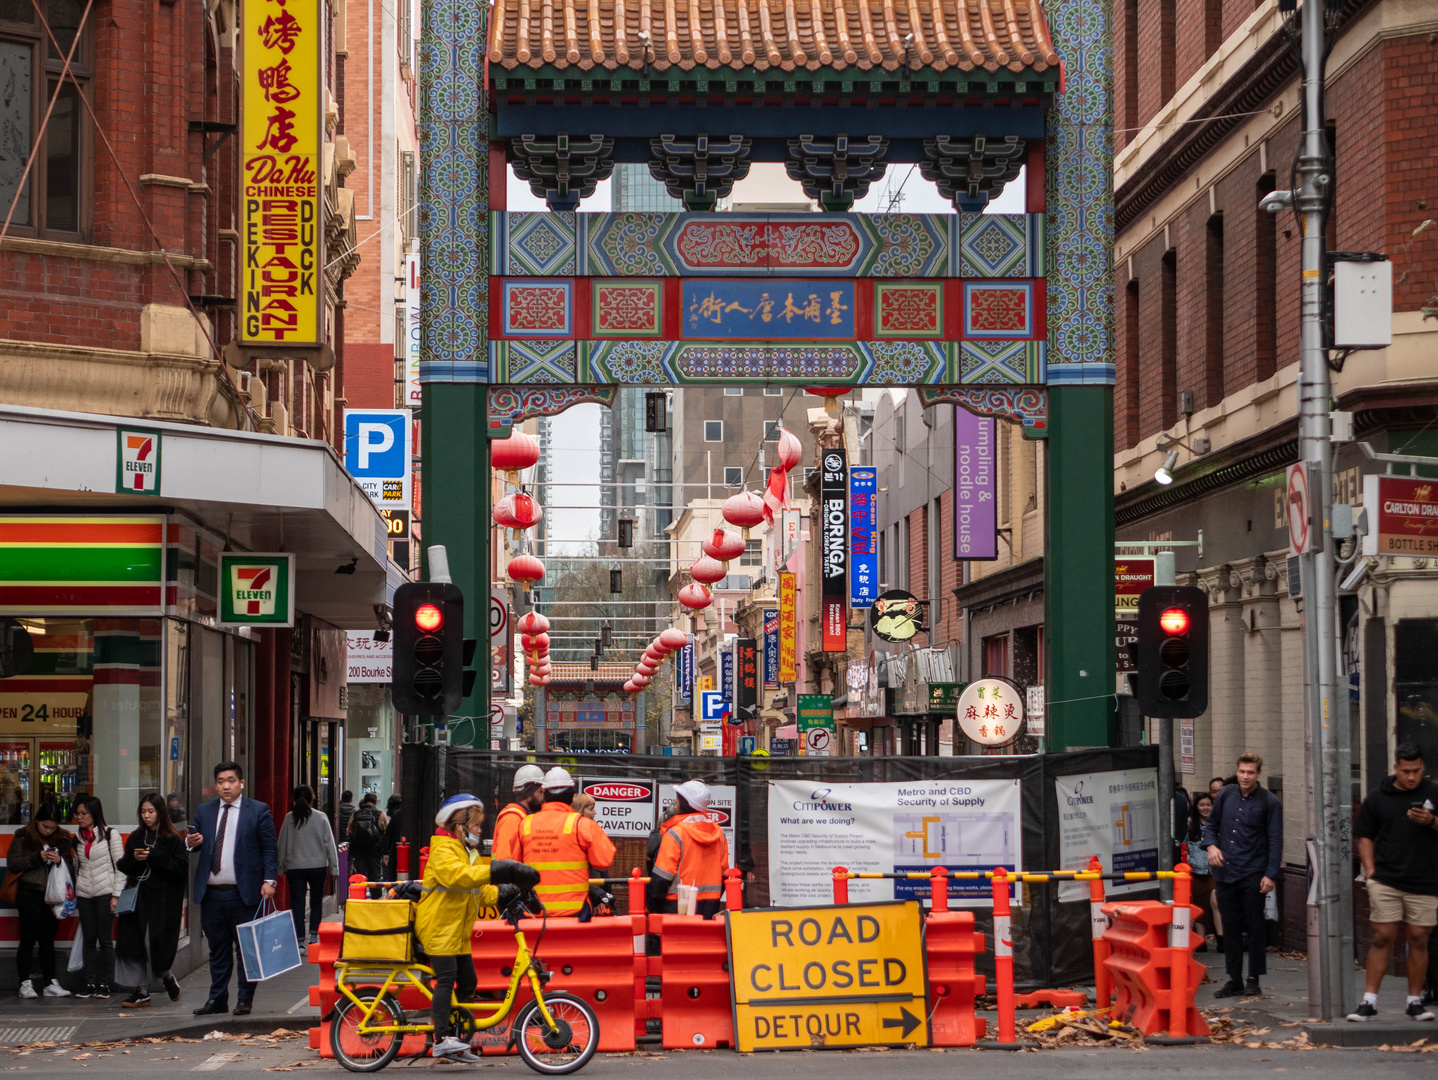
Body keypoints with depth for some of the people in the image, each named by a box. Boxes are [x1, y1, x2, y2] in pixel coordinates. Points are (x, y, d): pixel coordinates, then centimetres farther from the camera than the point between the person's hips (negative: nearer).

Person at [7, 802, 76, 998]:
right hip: (29, 894, -3)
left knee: (48, 940, 6)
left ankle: (50, 983, 7)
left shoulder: (63, 839, 8)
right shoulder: (24, 837, 0)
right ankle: (25, 983, 0)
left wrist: (60, 860, -12)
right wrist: (37, 858, -16)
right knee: (28, 939, -4)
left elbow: (71, 868, 10)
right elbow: (11, 863, -5)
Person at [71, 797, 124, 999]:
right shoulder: (78, 840, 13)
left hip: (105, 893, -5)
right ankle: (90, 984, 6)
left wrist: (116, 895, -10)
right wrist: (74, 894, 13)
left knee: (105, 939, -2)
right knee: (89, 940, 3)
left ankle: (104, 984, 3)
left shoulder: (110, 835, -2)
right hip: (84, 895, 5)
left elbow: (120, 866, -4)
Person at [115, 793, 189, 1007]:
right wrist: (134, 859, -10)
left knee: (155, 943, -8)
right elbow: (123, 866, 11)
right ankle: (142, 991, 5)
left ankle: (167, 978, 21)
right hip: (137, 897, 5)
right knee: (133, 940, -1)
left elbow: (181, 868, -10)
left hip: (162, 900, -5)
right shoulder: (135, 838, 13)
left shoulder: (173, 840, -3)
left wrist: (154, 857, -16)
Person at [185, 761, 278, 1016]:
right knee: (217, 949, 8)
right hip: (212, 894, 3)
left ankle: (245, 999, 8)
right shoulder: (204, 811, 14)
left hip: (244, 894, -3)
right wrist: (190, 841, -9)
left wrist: (269, 880, -10)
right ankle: (217, 998, 13)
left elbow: (269, 848, 0)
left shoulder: (258, 811, 2)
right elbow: (193, 838, 16)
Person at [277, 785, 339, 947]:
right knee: (316, 901, 15)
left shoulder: (289, 818, -3)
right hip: (317, 866, 0)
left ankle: (299, 939, -3)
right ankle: (314, 935, 10)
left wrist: (281, 867, 12)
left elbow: (282, 843, 3)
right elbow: (329, 843, -3)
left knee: (297, 903, 3)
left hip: (294, 867, 0)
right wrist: (334, 866, 3)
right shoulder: (321, 817, -6)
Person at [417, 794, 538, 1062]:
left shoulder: (470, 852, 22)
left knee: (468, 982, 6)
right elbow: (457, 875, -29)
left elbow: (483, 892, 18)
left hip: (459, 932, 10)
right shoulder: (444, 849, -9)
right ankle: (442, 1038, -21)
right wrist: (492, 871, -34)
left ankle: (454, 1041, 12)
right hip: (438, 927, -10)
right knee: (446, 978, -17)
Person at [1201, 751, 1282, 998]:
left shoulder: (1269, 803, -3)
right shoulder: (1226, 795, 7)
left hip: (1253, 875, -4)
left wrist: (1271, 875, -11)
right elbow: (1211, 824, 18)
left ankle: (1254, 980, 9)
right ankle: (1234, 980, 13)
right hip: (1224, 873, 4)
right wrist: (1211, 845, -2)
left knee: (1255, 927, 0)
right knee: (1230, 927, 7)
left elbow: (1275, 842, -3)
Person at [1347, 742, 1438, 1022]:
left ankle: (1415, 1000, 13)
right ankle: (1369, 1001, -2)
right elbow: (1364, 836, 12)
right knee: (1382, 937, -4)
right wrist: (1370, 871, 2)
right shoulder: (1378, 797, 8)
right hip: (1385, 881, 0)